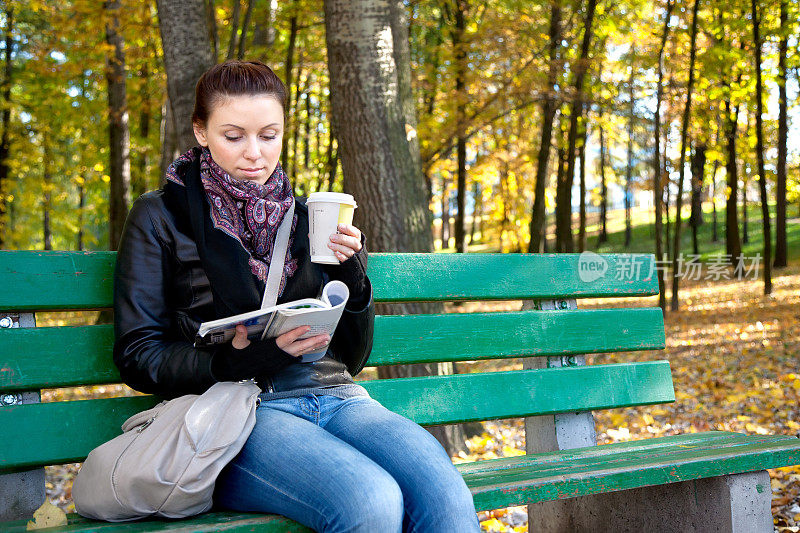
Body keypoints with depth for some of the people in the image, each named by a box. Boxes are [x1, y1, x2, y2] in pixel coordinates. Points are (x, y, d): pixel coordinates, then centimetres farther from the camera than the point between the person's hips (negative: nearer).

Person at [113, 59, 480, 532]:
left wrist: (352, 277, 1)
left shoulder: (306, 219, 22)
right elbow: (138, 355, 3)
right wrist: (237, 358, -14)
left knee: (447, 495, -29)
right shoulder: (161, 218, 10)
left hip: (333, 398, 4)